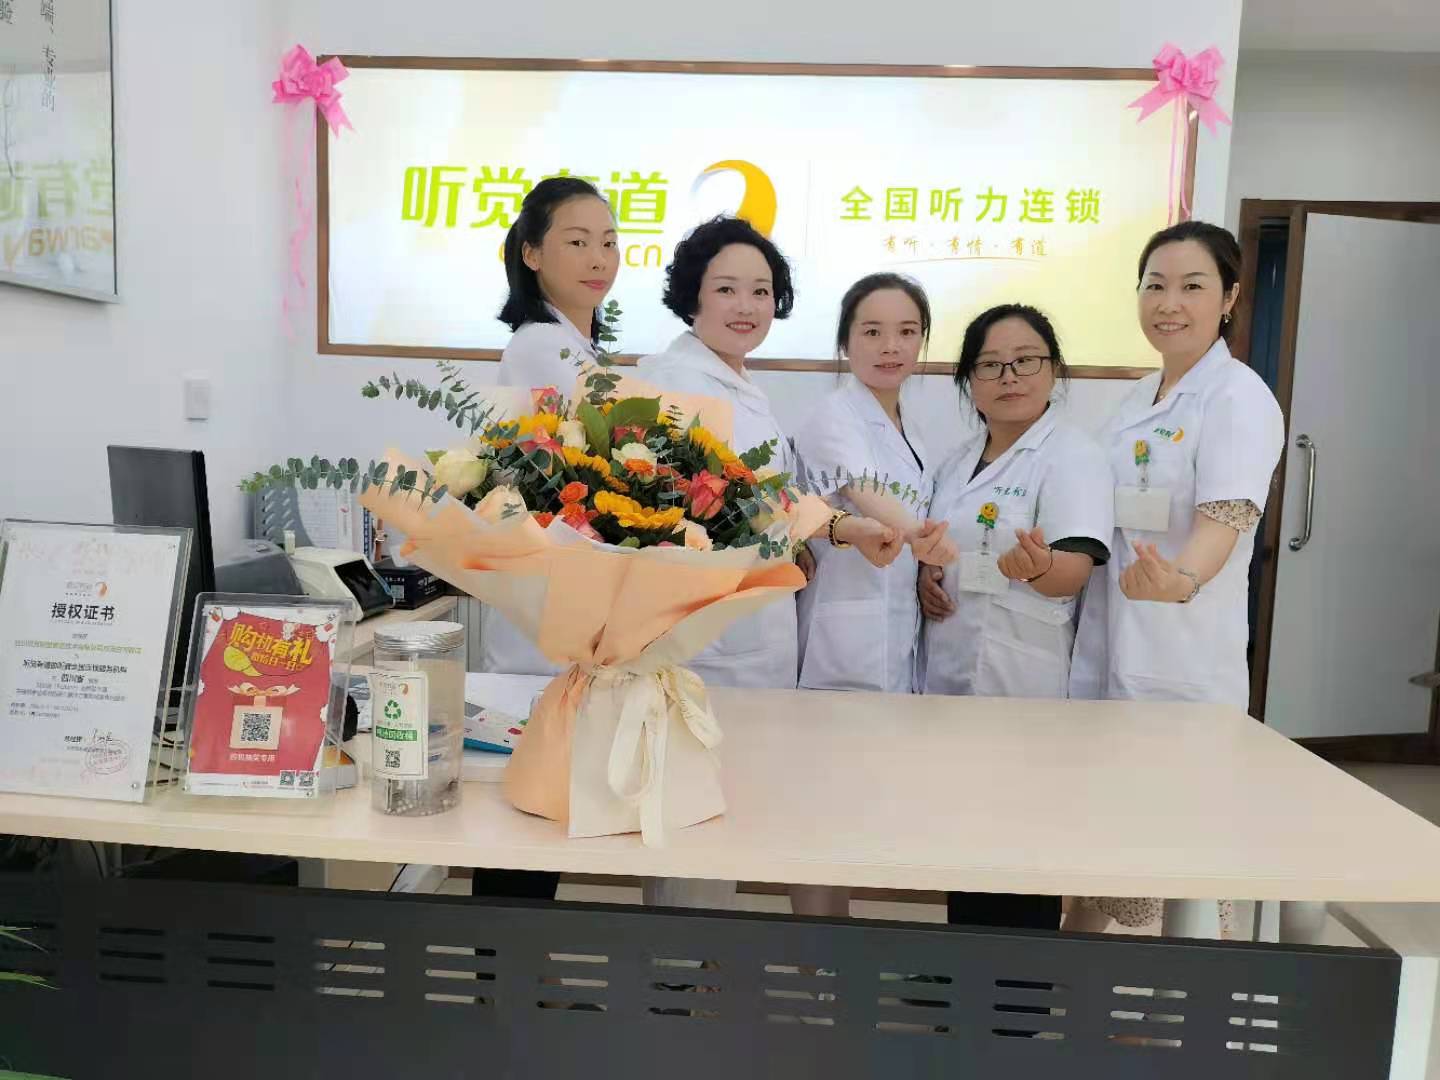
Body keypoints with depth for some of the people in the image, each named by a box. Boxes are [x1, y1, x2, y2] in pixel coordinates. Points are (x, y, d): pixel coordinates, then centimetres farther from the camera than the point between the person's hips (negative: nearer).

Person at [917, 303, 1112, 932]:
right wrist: (923, 575, 1)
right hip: (948, 676, 7)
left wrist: (1038, 567, -44)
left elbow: (1072, 574, -21)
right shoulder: (958, 461, 13)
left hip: (1020, 689, -6)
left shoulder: (1074, 458, -9)